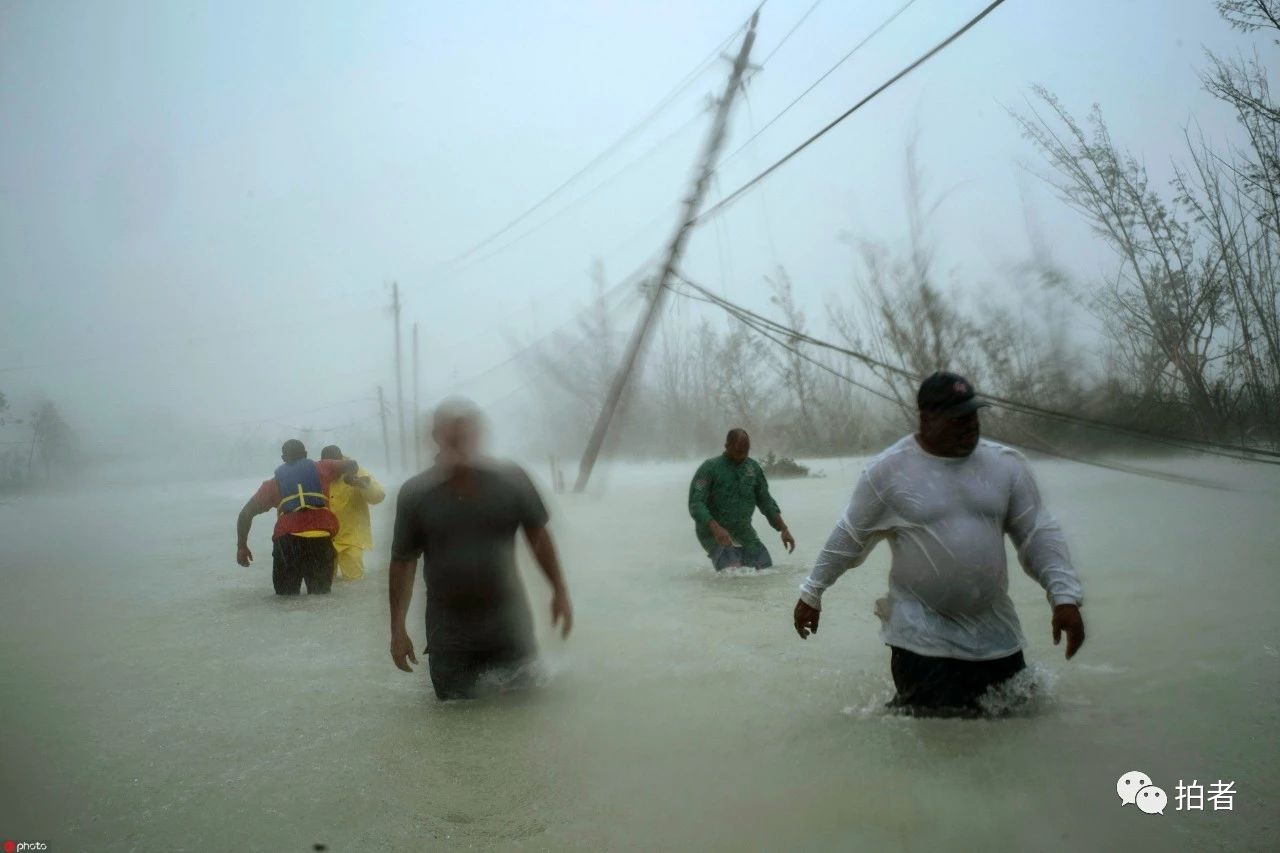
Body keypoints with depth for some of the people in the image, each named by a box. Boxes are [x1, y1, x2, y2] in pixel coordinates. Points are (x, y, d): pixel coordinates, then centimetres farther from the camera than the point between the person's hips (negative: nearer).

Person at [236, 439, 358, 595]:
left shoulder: (273, 482, 19)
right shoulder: (321, 468, 18)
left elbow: (246, 513, 14)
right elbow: (352, 465, 31)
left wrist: (241, 546, 22)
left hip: (287, 541, 0)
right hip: (320, 541, 0)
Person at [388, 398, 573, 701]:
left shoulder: (511, 480, -6)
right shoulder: (415, 494, -7)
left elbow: (538, 536, 4)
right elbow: (403, 562, -2)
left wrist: (559, 591, 2)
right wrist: (398, 629, -4)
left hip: (508, 622, 0)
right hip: (448, 632, 0)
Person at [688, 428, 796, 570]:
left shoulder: (753, 467, 7)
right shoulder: (709, 468, -10)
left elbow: (766, 501, 15)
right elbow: (695, 504, -18)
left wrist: (784, 529, 6)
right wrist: (715, 528, -33)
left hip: (743, 530, 6)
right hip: (713, 531, -6)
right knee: (732, 570, -27)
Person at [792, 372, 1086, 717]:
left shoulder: (1006, 464, 0)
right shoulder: (888, 470, -8)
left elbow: (1038, 534, 2)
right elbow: (848, 538, 1)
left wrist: (1064, 595, -10)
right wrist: (812, 593, 6)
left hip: (995, 631, 4)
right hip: (922, 633, -4)